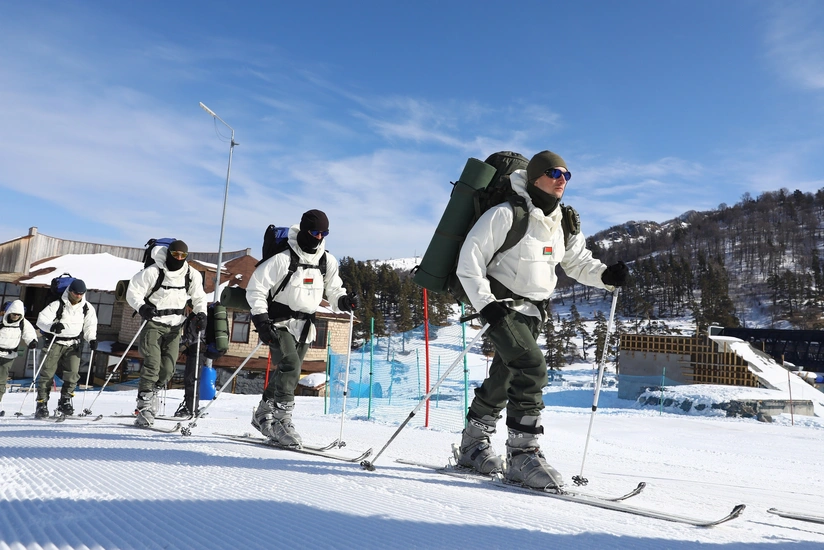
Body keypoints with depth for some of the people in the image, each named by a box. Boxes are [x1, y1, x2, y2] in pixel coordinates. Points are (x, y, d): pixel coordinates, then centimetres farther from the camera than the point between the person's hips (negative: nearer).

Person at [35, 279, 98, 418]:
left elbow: (90, 326, 10)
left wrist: (92, 339, -8)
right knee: (47, 373, -3)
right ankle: (42, 404, 6)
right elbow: (41, 320, -12)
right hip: (55, 342, -2)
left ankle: (65, 401, 4)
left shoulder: (87, 308, 6)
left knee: (73, 372, -10)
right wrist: (52, 326, -33)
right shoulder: (58, 305, -6)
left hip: (74, 344, 2)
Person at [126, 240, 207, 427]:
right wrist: (142, 307, -24)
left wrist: (201, 314, -4)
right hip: (153, 323, -4)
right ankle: (144, 407, -7)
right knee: (152, 365, -13)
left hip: (175, 327, 4)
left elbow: (199, 297, 12)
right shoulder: (153, 272, -11)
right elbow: (133, 291, -7)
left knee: (168, 370, 3)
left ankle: (151, 392, 29)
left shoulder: (192, 275, 0)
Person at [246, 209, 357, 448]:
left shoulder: (328, 262, 2)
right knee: (290, 367, -21)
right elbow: (256, 288, -11)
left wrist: (343, 301, -10)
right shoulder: (283, 259, -14)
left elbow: (333, 291, 13)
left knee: (284, 372, 9)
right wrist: (261, 321, -18)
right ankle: (281, 420, -13)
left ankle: (264, 414, 25)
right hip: (280, 321, -5)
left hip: (305, 325, 5)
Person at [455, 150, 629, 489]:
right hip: (503, 305, -7)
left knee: (504, 378, 13)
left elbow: (579, 262, 14)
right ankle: (522, 454, -15)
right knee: (532, 367, -24)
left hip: (534, 311, 7)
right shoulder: (506, 215, -14)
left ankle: (473, 445, 30)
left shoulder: (562, 224, 7)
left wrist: (606, 276, -6)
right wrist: (485, 302, -23)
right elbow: (469, 259, -15)